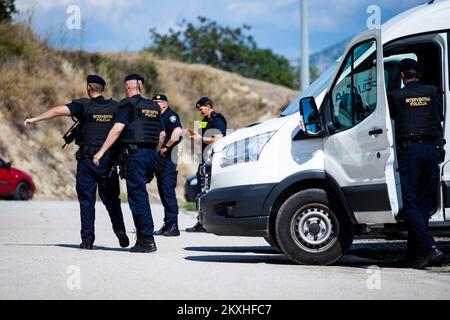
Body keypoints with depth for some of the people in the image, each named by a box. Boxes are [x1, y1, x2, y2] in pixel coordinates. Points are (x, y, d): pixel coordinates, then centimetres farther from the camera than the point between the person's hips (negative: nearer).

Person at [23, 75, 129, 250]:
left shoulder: (84, 105, -7)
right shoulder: (114, 106, 4)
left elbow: (59, 110, -17)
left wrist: (35, 119, -13)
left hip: (87, 159, -2)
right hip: (108, 160, 3)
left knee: (86, 200, 3)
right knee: (111, 198, 15)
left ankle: (87, 239, -1)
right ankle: (120, 230, 3)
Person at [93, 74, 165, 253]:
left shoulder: (128, 104, -5)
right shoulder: (154, 107, 17)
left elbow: (117, 129, -15)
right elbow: (162, 134, 19)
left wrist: (101, 151, -14)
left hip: (135, 153, -7)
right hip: (151, 154, 7)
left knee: (138, 196, -6)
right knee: (139, 194, 15)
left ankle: (147, 240, -11)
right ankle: (142, 236, 15)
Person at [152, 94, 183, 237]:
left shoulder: (170, 116, -8)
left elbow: (178, 131, -26)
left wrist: (166, 148, -20)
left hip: (169, 159, -10)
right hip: (160, 160, 10)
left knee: (168, 191, -12)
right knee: (163, 192, 10)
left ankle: (173, 226, -11)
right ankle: (168, 225, 14)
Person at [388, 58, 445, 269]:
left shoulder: (396, 96, 1)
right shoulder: (433, 92, 9)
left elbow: (391, 118, 10)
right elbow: (441, 117, 15)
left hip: (409, 150, -4)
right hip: (431, 149, 4)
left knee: (410, 204, -4)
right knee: (423, 204, 9)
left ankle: (429, 247, -21)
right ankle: (413, 255, 11)